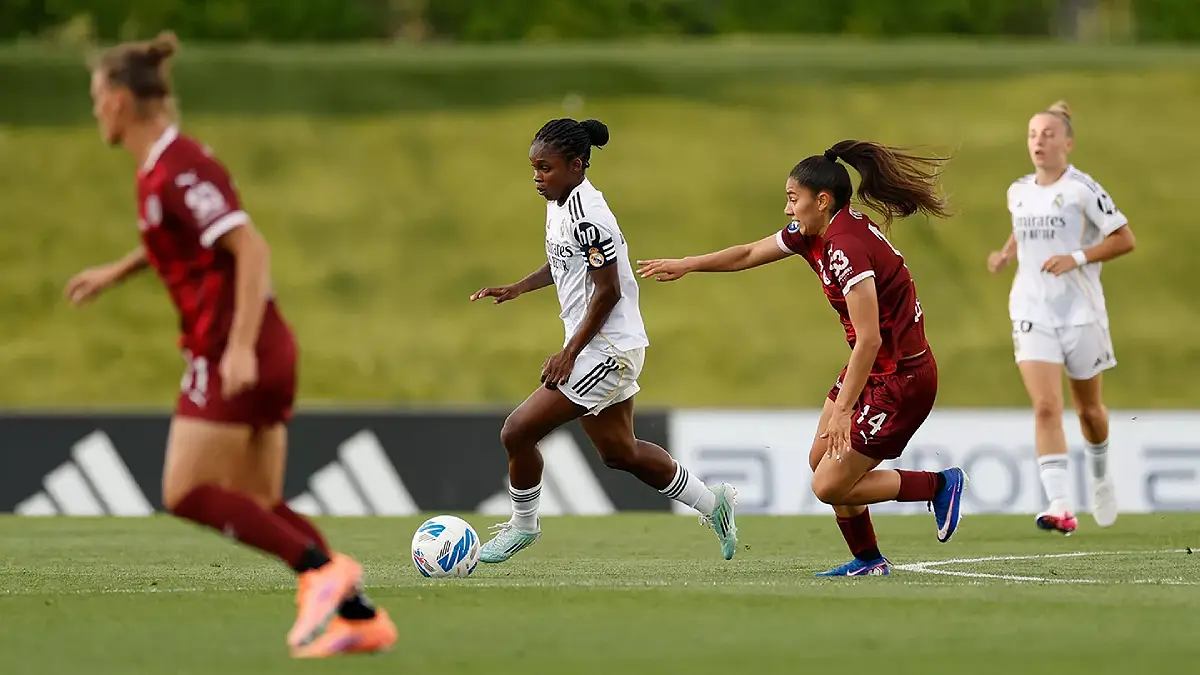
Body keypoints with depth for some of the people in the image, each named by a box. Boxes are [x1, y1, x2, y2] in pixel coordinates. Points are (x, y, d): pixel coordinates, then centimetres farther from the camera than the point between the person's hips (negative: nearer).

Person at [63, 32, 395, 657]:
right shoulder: (160, 165, 13)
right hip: (264, 351, 10)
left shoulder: (178, 171, -16)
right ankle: (361, 616, 2)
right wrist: (116, 272, 33)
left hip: (235, 354, -10)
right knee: (259, 507, 9)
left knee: (185, 494, -8)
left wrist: (241, 346, -30)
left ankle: (321, 568, -16)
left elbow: (251, 249, -24)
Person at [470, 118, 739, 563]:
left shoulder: (587, 216, -22)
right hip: (608, 351, 10)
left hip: (606, 351, -10)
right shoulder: (560, 203, 8)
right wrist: (517, 289, 11)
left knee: (518, 432, -8)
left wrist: (570, 353, -19)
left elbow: (608, 290, -22)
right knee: (618, 452, 21)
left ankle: (523, 524, 13)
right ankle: (711, 502, 33)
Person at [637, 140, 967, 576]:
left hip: (901, 381, -10)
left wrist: (842, 410, -29)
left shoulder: (846, 247, -25)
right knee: (822, 459, 16)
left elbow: (869, 339, -29)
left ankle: (940, 485, 5)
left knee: (830, 486, -5)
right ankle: (867, 561, 25)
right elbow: (749, 254, 20)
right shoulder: (815, 234, 4)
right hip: (873, 371, 10)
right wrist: (686, 265, 22)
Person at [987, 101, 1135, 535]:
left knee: (1088, 407, 13)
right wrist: (1006, 254, 8)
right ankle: (1059, 506, -23)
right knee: (1046, 408, -15)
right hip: (1032, 313, 3)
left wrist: (1077, 258, -18)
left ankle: (1100, 475, 45)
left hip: (1080, 311, -3)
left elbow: (1124, 239, -8)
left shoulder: (1083, 190, -9)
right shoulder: (1018, 192, 7)